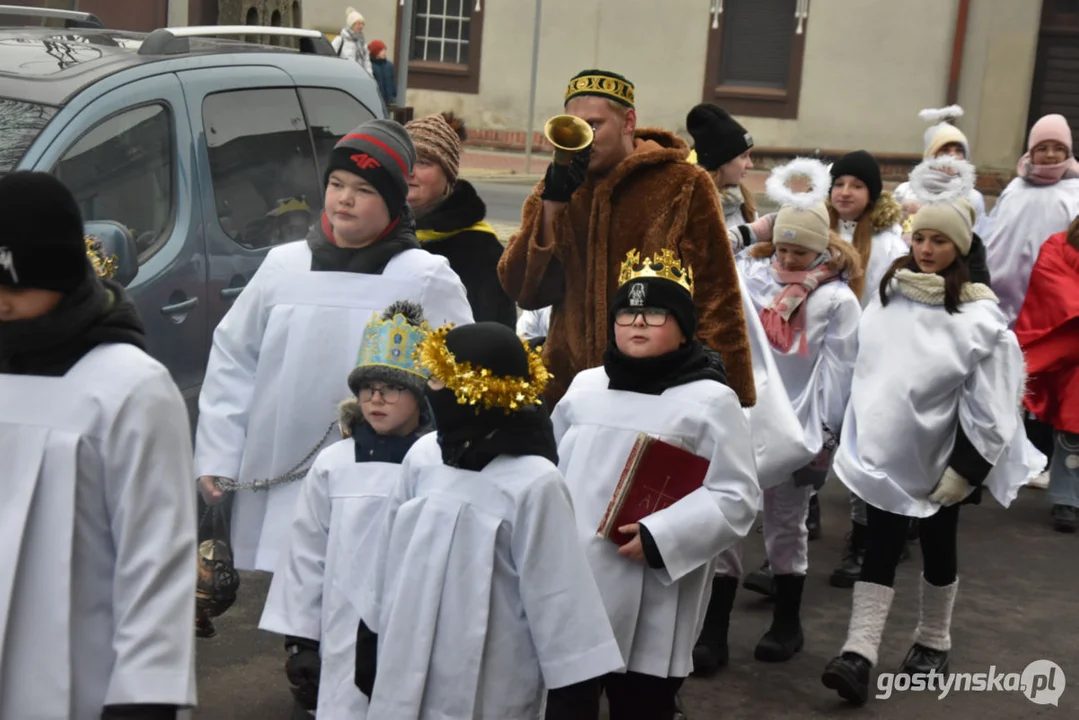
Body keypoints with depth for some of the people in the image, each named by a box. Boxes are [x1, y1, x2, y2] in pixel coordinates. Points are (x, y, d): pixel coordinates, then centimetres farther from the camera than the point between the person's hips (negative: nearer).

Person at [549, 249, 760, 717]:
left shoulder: (710, 400, -7)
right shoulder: (585, 386, 11)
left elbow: (736, 497, -11)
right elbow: (552, 467, 19)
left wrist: (659, 538, -19)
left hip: (648, 608, -5)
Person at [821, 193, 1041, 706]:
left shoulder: (978, 315, -12)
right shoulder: (887, 296, 0)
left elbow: (988, 404, -13)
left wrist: (966, 469, -14)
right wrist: (852, 435, 13)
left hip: (938, 456, -2)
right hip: (883, 451, 3)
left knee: (938, 548, 14)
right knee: (879, 549, 0)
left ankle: (933, 643, 33)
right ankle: (859, 653, -4)